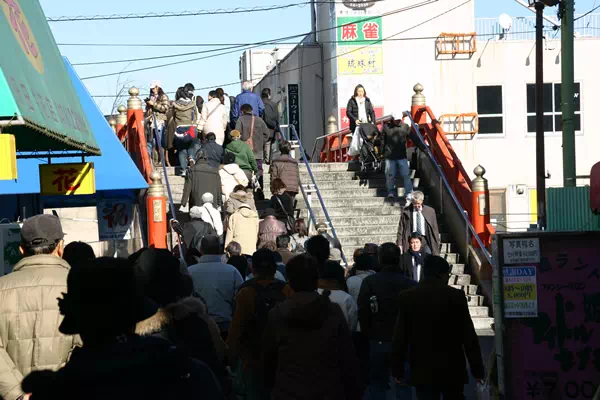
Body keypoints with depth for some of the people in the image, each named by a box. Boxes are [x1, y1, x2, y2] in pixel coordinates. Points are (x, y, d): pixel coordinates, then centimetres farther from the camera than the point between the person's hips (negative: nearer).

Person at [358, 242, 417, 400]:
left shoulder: (369, 282, -7)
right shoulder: (410, 285, -9)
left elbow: (362, 313, -8)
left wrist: (368, 335, 3)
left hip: (377, 340, 1)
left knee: (376, 383, 12)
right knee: (403, 385, 6)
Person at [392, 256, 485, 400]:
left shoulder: (406, 297, -3)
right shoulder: (456, 296, -7)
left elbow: (400, 338, 0)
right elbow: (469, 336, -5)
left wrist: (398, 370, 9)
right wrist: (477, 369, 2)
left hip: (422, 371, 1)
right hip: (453, 370, -1)